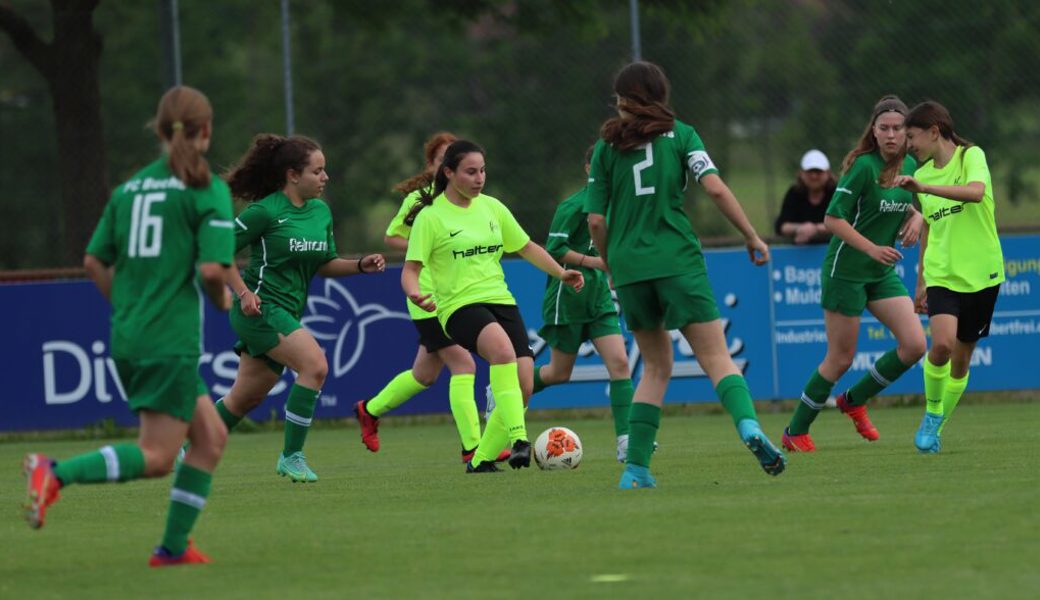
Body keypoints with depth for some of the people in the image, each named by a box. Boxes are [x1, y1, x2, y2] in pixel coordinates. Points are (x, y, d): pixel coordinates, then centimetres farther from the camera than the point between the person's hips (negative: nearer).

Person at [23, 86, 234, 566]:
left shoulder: (130, 188, 11)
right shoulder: (208, 190, -8)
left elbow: (94, 261, 11)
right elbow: (211, 269, -16)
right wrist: (223, 300, 5)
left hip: (128, 338, 7)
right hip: (171, 342, -7)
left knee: (211, 436, 15)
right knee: (156, 457, -5)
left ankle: (174, 547, 10)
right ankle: (56, 473, -21)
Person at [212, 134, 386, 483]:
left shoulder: (321, 211, 10)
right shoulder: (265, 211, -12)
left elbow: (325, 265, 17)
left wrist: (361, 266, 1)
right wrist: (243, 292, -16)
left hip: (287, 314, 8)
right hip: (260, 307, -8)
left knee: (246, 398, 14)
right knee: (315, 365, -23)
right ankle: (291, 457, -14)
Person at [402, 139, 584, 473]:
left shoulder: (491, 207, 12)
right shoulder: (430, 217, -4)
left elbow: (526, 248, 23)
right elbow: (411, 269, -6)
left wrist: (561, 273, 11)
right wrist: (415, 294, -27)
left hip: (500, 301, 6)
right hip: (460, 306, -6)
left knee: (523, 385, -9)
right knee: (502, 347, -37)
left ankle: (481, 460, 10)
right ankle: (518, 439, -42)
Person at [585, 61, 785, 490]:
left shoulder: (607, 146, 10)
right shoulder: (679, 135, 5)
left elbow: (596, 219, 6)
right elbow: (715, 188, -9)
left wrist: (611, 266, 21)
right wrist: (752, 237, -1)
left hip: (629, 265, 2)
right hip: (677, 260, -2)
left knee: (656, 366, 16)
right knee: (716, 358, -4)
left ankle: (636, 469, 7)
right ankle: (748, 426, -32)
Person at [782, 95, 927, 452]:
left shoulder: (909, 166, 3)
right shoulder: (864, 166, -18)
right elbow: (833, 219, -19)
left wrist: (915, 219, -2)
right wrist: (871, 248, -26)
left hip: (883, 273, 7)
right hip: (846, 271, -7)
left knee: (914, 346, -6)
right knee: (841, 358, -2)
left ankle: (855, 400, 17)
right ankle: (795, 432, 16)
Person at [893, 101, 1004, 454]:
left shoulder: (971, 157, -7)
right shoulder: (924, 173, 10)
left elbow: (976, 191, -29)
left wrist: (924, 187, -37)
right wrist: (921, 282, 23)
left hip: (980, 274, -3)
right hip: (941, 275, 3)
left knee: (961, 358, 5)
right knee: (942, 343, -22)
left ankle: (935, 428, 21)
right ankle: (932, 414, -3)